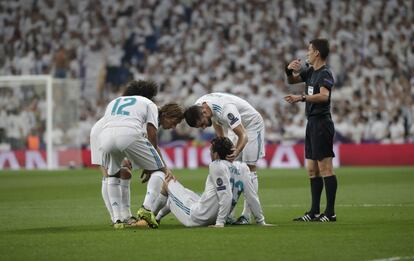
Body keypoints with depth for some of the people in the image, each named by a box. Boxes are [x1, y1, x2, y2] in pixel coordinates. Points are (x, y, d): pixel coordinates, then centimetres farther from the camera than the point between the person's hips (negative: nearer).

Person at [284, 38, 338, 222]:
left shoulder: (325, 74, -12)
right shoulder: (311, 71, 15)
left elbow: (324, 96, -27)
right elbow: (292, 81, 27)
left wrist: (301, 98, -32)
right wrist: (289, 70, 6)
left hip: (322, 123, -10)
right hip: (312, 123, 10)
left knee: (325, 168, -8)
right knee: (312, 169, 10)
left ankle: (330, 212, -7)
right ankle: (314, 212, 14)